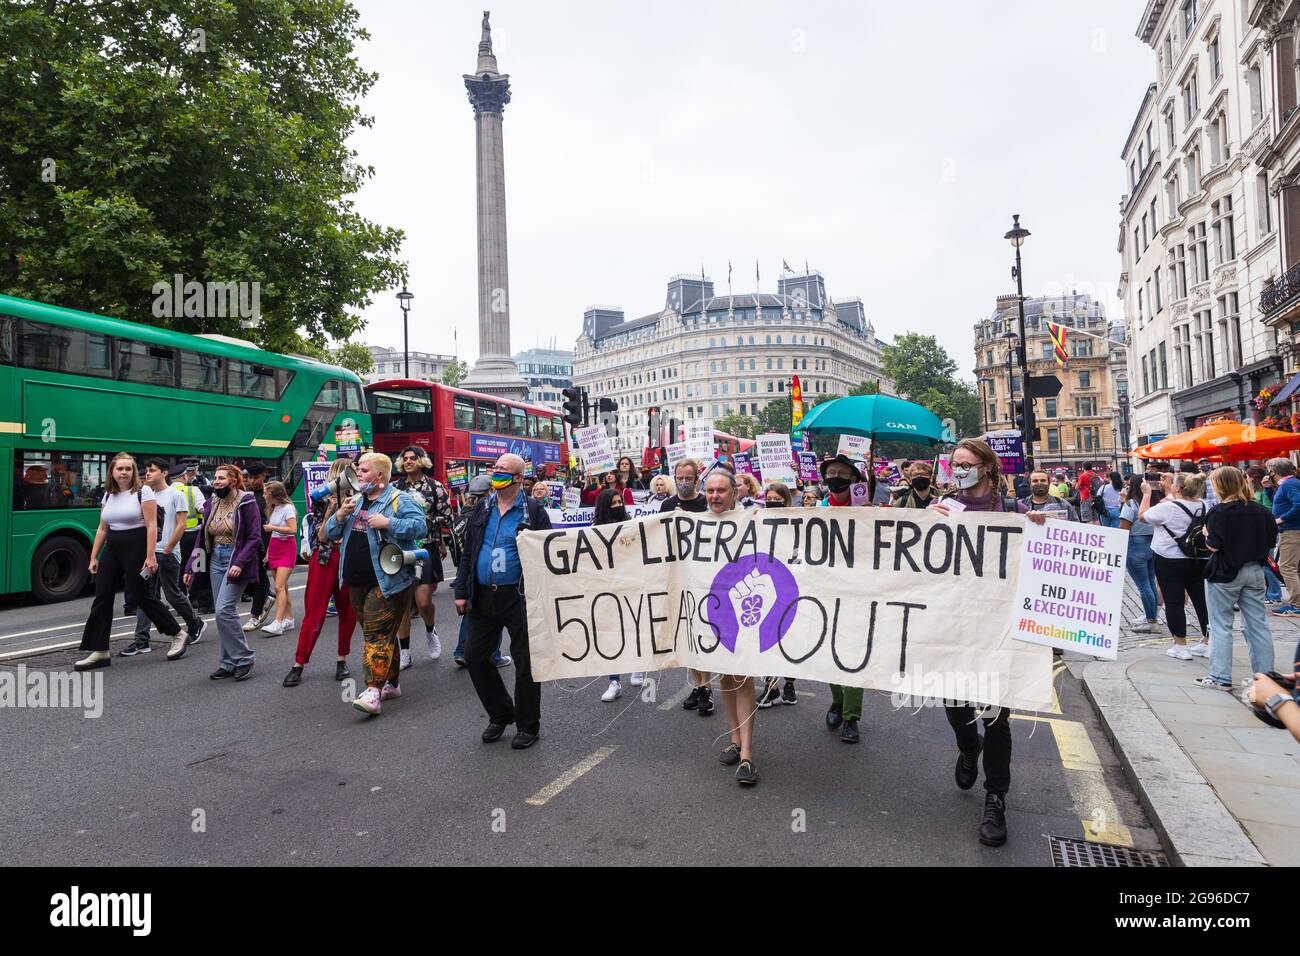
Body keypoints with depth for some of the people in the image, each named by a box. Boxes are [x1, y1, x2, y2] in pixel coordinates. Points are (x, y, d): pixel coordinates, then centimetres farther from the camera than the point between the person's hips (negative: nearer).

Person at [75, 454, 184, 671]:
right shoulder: (108, 495, 12)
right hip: (112, 551, 6)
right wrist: (94, 557, 12)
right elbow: (102, 529, 16)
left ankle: (177, 634, 16)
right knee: (102, 597, 1)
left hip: (136, 549, -6)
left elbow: (152, 526, -12)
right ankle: (100, 652, 8)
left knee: (141, 596, -1)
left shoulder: (143, 492, -7)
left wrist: (150, 556, -18)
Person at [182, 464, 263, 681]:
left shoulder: (246, 502, -9)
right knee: (222, 613, 8)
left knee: (224, 610, -15)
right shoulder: (211, 503, 10)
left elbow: (255, 537, -13)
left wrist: (240, 563, -23)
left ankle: (243, 659, 0)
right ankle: (228, 664, 16)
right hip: (216, 560, 7)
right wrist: (191, 567, 10)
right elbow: (202, 537, 14)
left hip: (236, 561, -7)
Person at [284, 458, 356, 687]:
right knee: (314, 614, -1)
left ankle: (342, 660, 20)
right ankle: (298, 665, 7)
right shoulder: (322, 501, 1)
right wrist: (330, 509, -17)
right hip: (325, 560, -3)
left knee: (348, 613, 6)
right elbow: (321, 537, -9)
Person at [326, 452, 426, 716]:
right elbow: (331, 533, 17)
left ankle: (374, 690, -14)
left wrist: (387, 523, -25)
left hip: (387, 581, -8)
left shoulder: (399, 500, -7)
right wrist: (340, 515, -3)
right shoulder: (355, 501, 16)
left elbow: (420, 526, -19)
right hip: (357, 582, 8)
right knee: (382, 633, 16)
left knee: (377, 633, -12)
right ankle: (392, 683, 28)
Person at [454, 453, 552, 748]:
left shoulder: (533, 511, -4)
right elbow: (467, 552, 12)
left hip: (519, 598, -5)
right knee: (475, 656, 9)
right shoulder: (481, 509, 9)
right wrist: (461, 592, 6)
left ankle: (528, 725, 20)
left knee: (525, 662, 3)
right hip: (483, 597, 5)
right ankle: (500, 714, 28)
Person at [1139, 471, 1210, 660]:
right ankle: (1207, 643, 22)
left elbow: (1143, 515, -4)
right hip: (1197, 561, 6)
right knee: (1201, 600, 13)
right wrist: (1167, 489, 24)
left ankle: (1180, 646, 6)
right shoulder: (1202, 506, 0)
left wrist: (1147, 493, 7)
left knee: (1174, 602, 2)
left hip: (1170, 561, -6)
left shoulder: (1168, 507, -19)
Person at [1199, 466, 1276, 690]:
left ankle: (1221, 676, 4)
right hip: (1254, 571, 6)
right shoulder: (1261, 511, 2)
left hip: (1225, 573, -5)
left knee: (1221, 626, 2)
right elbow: (1271, 541, 8)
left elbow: (1214, 545, -18)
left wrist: (1206, 534, 1)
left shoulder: (1219, 512, -15)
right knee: (1258, 624, 12)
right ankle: (1265, 675, 18)